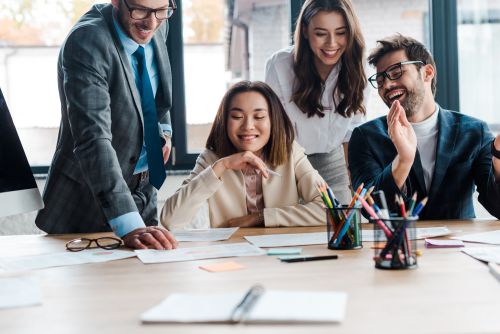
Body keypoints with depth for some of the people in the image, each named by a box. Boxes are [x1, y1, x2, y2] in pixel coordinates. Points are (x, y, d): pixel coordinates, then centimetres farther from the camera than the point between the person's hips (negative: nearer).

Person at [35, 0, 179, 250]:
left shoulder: (157, 27, -5)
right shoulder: (86, 42, -27)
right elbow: (93, 139, -37)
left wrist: (163, 126, 9)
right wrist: (129, 226, -44)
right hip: (89, 199, -6)